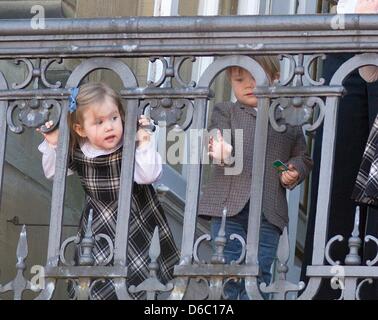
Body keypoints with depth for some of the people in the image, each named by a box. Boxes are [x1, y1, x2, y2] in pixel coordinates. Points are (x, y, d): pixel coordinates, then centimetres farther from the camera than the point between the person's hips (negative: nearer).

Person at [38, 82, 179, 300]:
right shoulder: (78, 152, -6)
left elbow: (148, 175, -29)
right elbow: (53, 173, 9)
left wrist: (145, 143, -34)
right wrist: (52, 145, -5)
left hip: (136, 221, -3)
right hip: (99, 224, 3)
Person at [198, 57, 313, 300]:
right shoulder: (225, 111, 10)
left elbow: (302, 158, 23)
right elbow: (219, 137, -10)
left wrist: (295, 171, -1)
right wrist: (222, 152, -34)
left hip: (268, 214, 1)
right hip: (229, 208, -1)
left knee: (260, 273, -3)